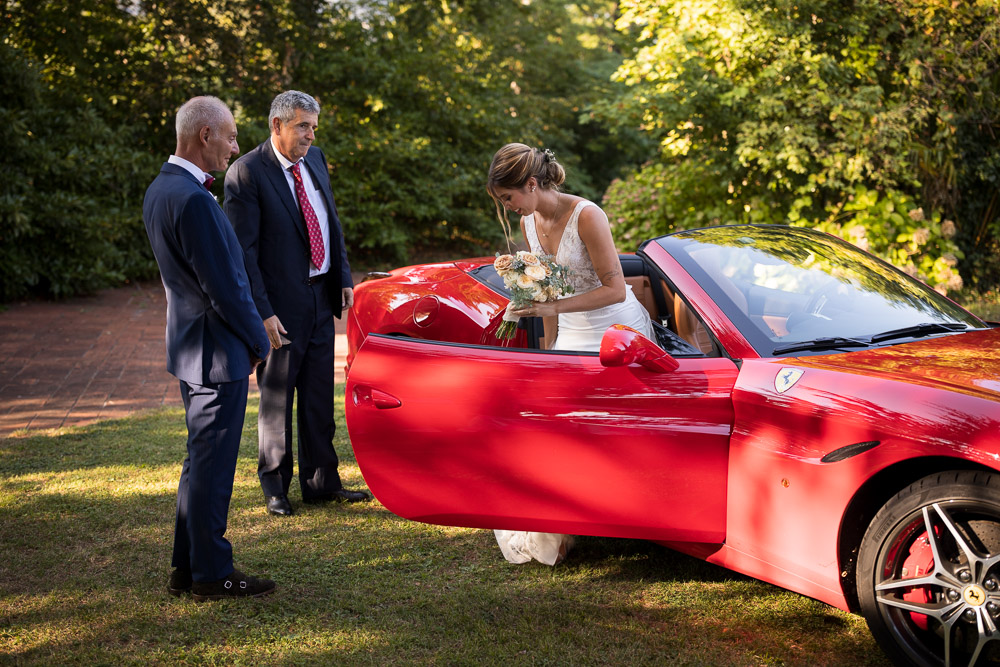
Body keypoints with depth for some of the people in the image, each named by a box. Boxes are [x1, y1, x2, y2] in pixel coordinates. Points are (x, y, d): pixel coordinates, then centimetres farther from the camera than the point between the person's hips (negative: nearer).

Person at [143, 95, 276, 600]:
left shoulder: (161, 189, 9)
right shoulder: (193, 199, -23)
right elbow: (225, 284, -21)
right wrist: (258, 340, -8)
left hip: (189, 346, 10)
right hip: (217, 350, -10)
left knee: (202, 460, 18)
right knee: (211, 464, 1)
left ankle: (187, 568, 26)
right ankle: (211, 574, 12)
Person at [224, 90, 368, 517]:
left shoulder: (315, 160, 8)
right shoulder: (247, 173, -14)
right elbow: (242, 250, -16)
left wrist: (343, 279, 8)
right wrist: (262, 312, -19)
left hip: (321, 297, 7)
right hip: (281, 305, -6)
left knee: (319, 396, 13)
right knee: (276, 398, 7)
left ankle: (320, 481, 25)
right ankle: (275, 486, 22)